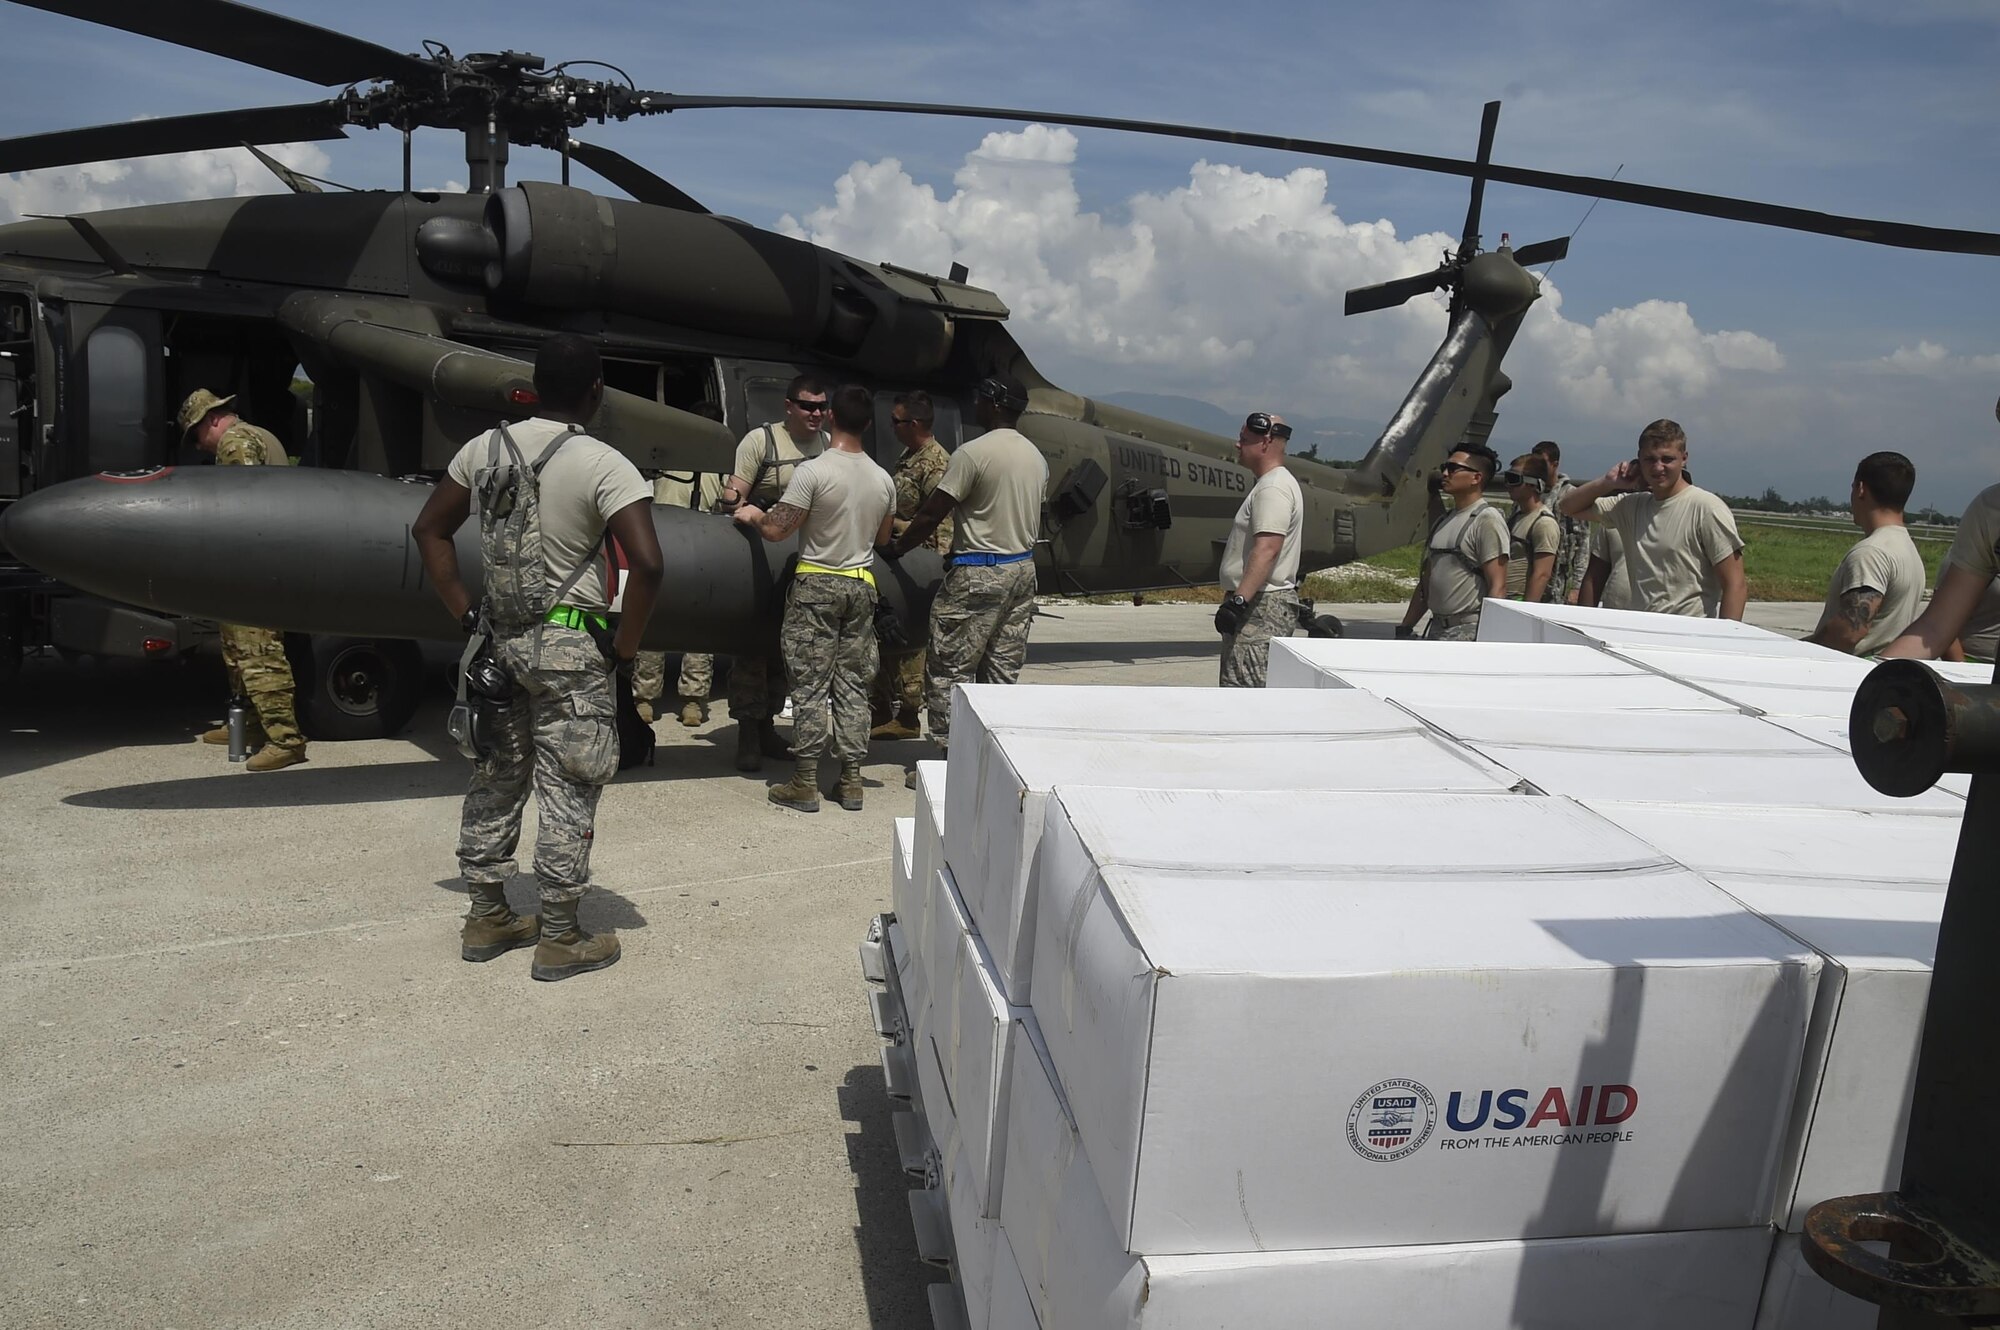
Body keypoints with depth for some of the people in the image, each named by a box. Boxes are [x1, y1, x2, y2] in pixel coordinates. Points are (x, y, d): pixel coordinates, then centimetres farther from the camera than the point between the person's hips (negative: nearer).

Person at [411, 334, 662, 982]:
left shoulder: (485, 449, 4)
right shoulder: (603, 465, -14)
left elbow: (429, 529, 12)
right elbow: (646, 562, -24)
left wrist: (465, 612, 13)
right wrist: (625, 644, -12)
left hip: (500, 639, 6)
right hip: (569, 646, -6)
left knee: (495, 779, 16)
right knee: (566, 789, 3)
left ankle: (486, 917, 29)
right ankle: (559, 938, 12)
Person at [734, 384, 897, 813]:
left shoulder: (813, 471, -15)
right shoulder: (883, 479, 3)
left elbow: (776, 530, -13)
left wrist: (753, 515, 7)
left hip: (816, 585, -5)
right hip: (861, 585, 5)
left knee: (810, 685, 1)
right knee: (853, 685, 10)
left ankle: (806, 784, 4)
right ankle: (851, 781, 13)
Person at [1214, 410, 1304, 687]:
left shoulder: (1274, 488, -15)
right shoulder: (1267, 484, 20)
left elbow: (1267, 550, -27)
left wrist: (1238, 600, -33)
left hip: (1262, 609, -11)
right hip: (1255, 604, 11)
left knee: (1242, 690, -15)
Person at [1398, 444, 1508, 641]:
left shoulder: (1487, 519, -8)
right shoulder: (1443, 521, 17)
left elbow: (1498, 587, -14)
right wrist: (1404, 628, 18)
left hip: (1468, 631, -8)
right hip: (1437, 628, 8)